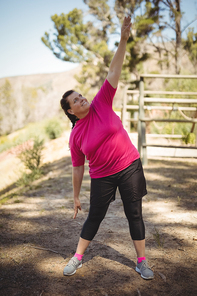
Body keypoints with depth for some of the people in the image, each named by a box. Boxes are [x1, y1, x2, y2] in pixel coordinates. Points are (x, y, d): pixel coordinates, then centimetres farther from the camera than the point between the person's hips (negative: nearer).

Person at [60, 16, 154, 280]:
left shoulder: (101, 104, -5)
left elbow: (113, 73, -11)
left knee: (134, 214, 6)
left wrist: (123, 41, -19)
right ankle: (77, 258, 29)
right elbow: (78, 168, 2)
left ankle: (142, 262, 21)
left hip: (129, 167, 0)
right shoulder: (75, 136, -5)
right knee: (94, 217, 10)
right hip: (102, 177, 0)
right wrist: (76, 197, 7)